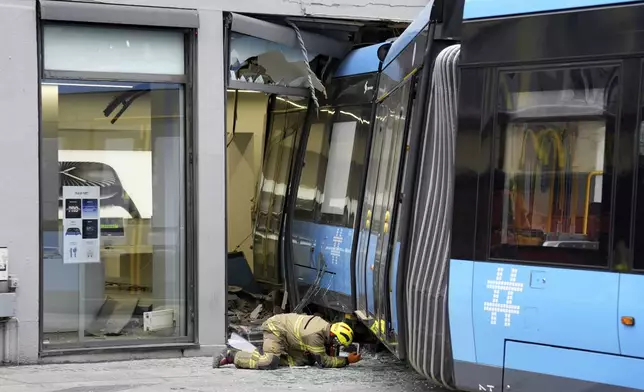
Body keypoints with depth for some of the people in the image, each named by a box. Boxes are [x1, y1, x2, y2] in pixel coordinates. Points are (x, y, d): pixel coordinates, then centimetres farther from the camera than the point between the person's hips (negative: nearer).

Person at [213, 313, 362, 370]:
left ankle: (265, 354, 9)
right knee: (269, 363, -29)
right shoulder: (315, 336, -29)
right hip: (275, 329, -10)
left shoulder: (326, 325, -2)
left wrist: (328, 348, -1)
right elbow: (323, 362, -21)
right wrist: (347, 361, -16)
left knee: (308, 360, 2)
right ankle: (231, 356, -14)